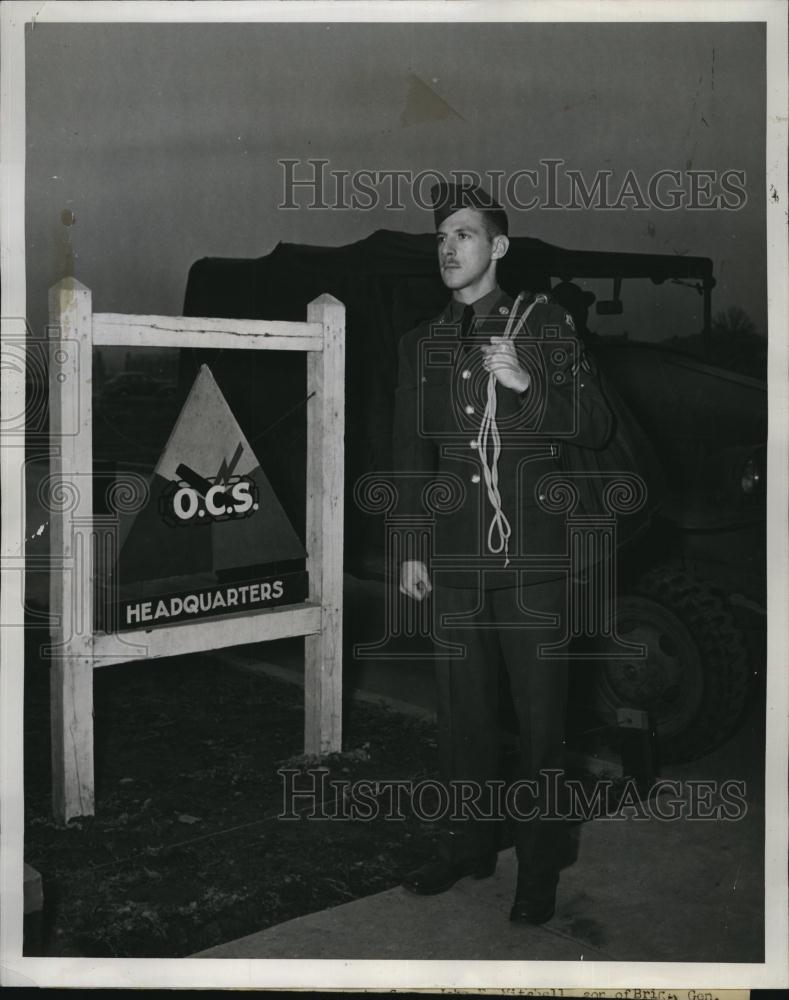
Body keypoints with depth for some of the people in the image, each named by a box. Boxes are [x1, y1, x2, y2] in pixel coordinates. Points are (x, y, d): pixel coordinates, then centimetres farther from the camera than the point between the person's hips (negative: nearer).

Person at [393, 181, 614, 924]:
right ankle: (467, 846, 26)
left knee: (539, 716, 1)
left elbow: (597, 428, -1)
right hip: (457, 560, 3)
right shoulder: (420, 346, 13)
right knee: (462, 712, 10)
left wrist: (526, 383, -16)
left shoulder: (545, 325, 3)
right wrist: (411, 548, 13)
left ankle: (537, 869, 14)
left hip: (533, 557, -3)